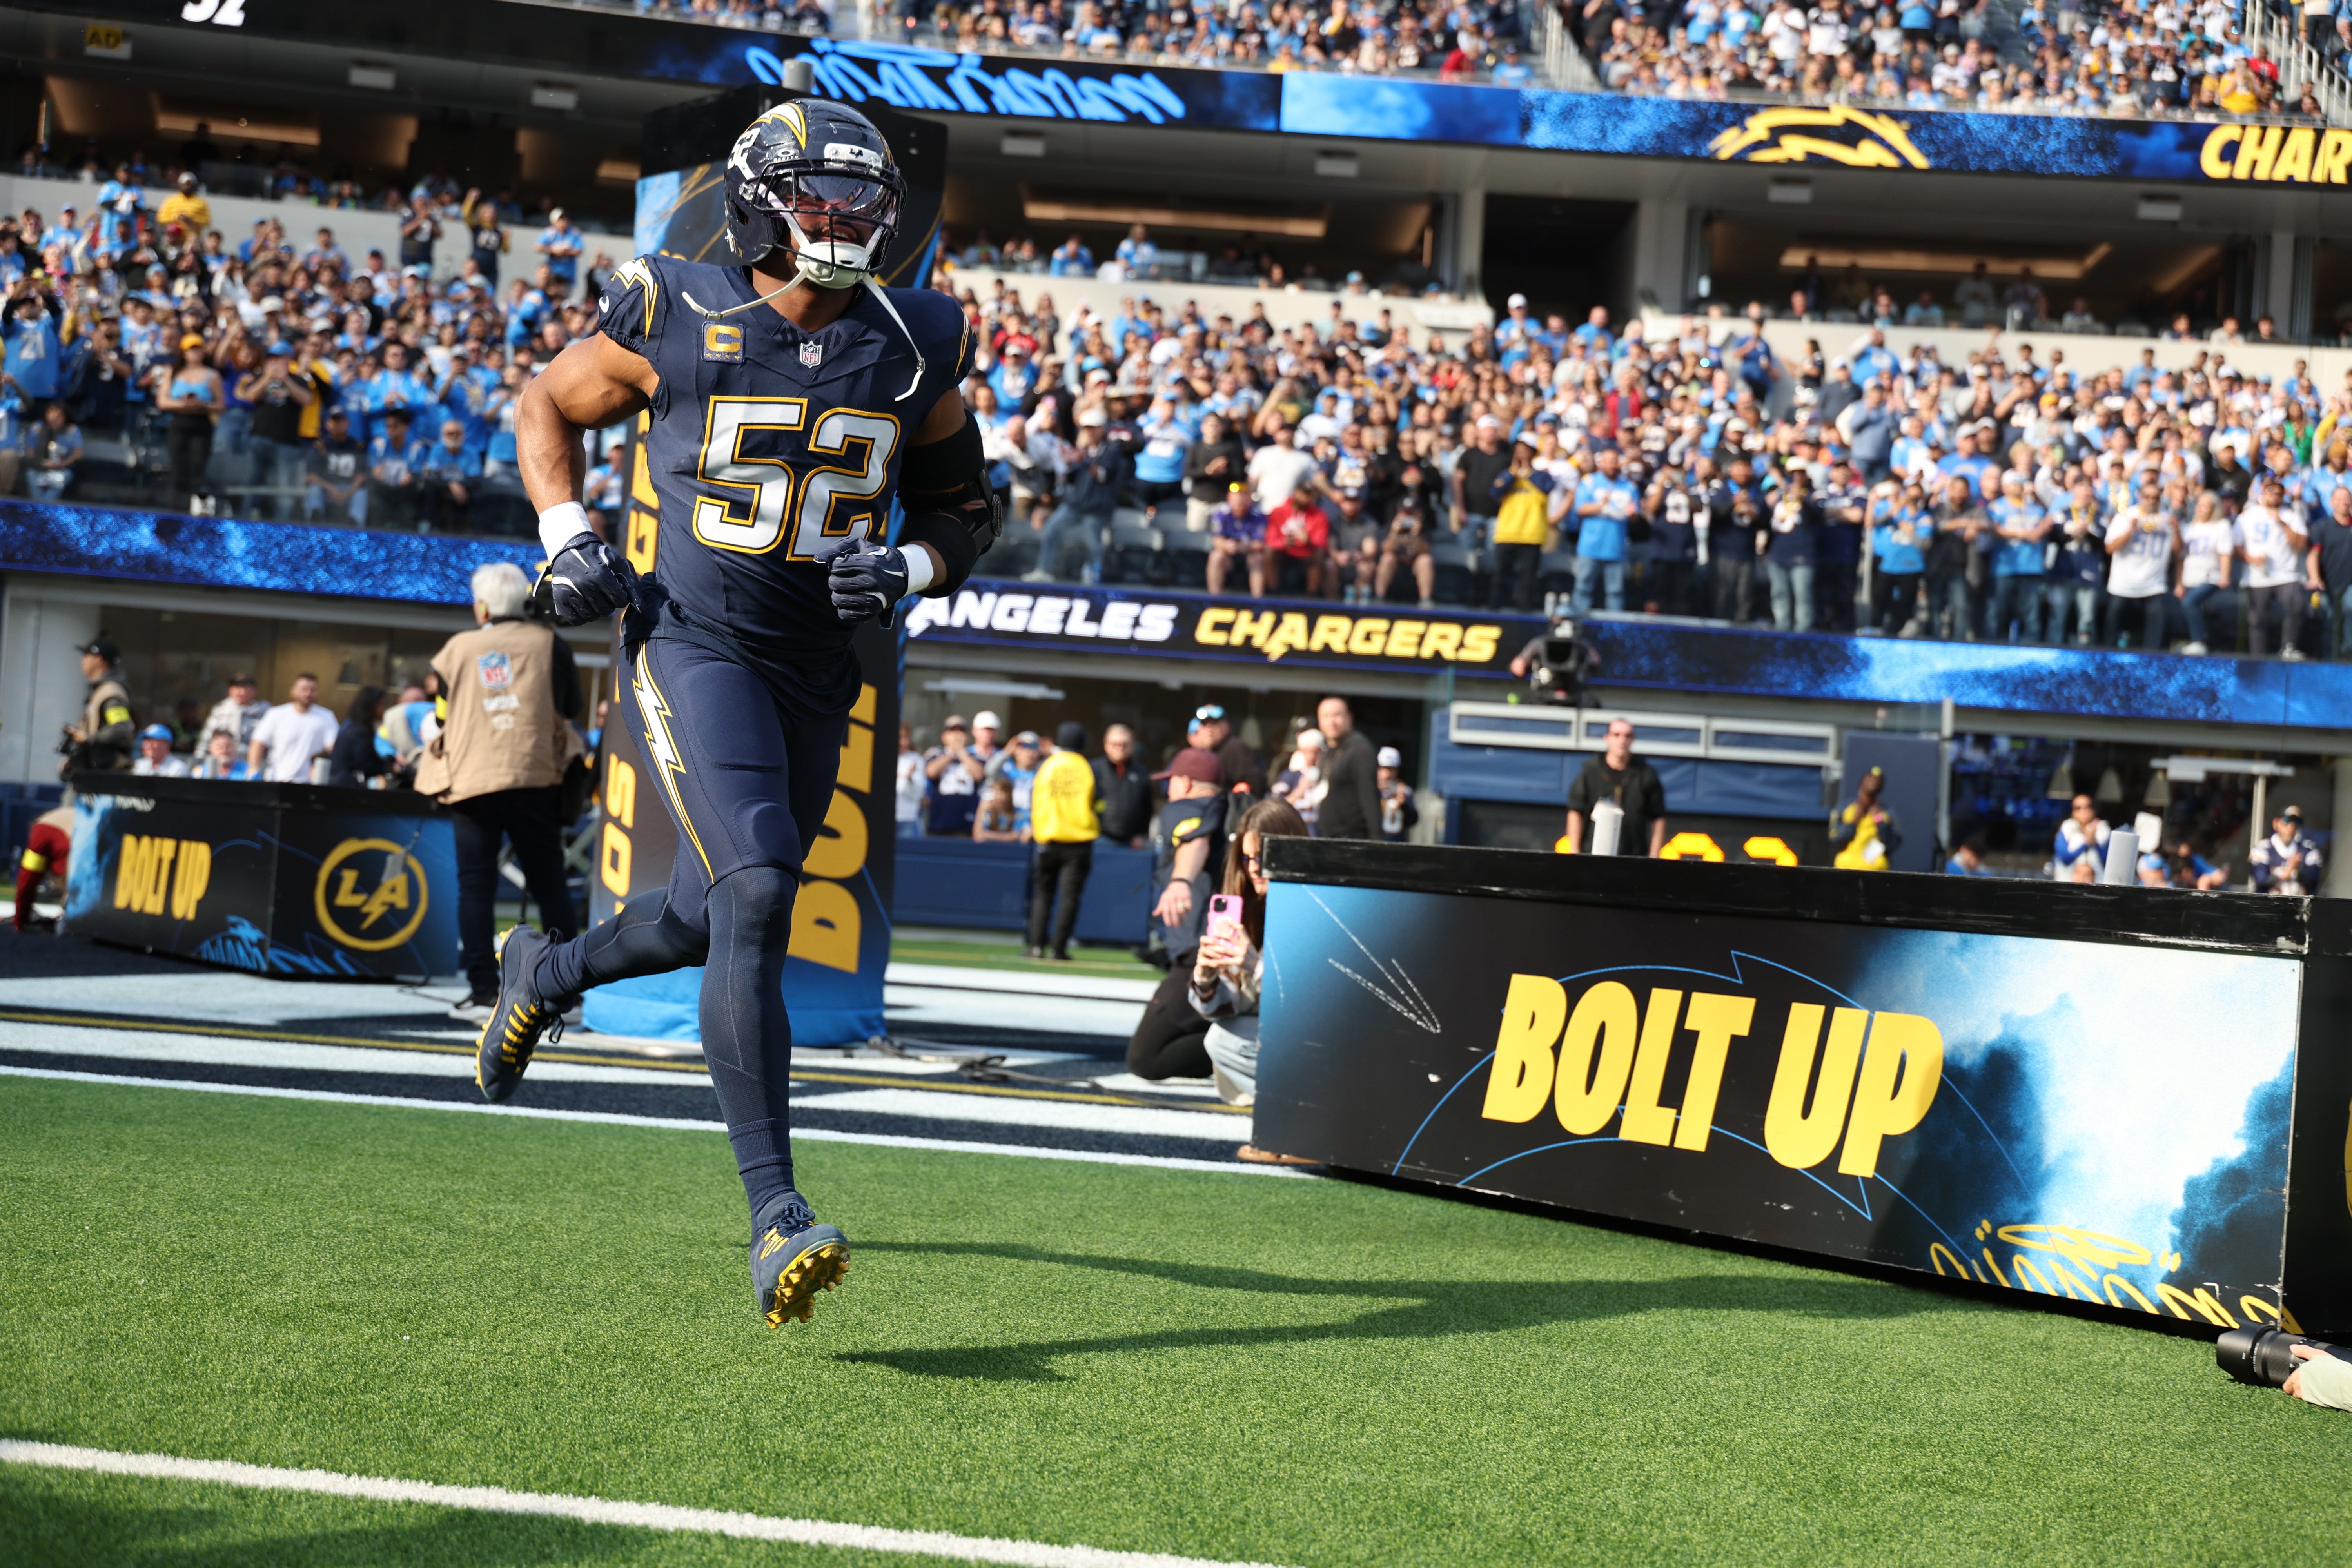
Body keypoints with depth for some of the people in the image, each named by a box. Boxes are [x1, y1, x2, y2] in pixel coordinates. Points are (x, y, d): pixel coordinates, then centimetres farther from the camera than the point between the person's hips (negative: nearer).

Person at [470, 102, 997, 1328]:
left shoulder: (913, 353, 2)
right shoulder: (678, 324, -7)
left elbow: (966, 508, 13)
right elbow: (549, 406, 10)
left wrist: (905, 570, -9)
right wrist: (566, 539, -5)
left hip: (817, 669, 5)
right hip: (691, 642, -5)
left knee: (713, 917, 18)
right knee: (756, 894, -23)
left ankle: (547, 973, 53)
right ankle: (775, 1213, -22)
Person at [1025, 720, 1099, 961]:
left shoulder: (1044, 766, 3)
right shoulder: (1088, 770, 1)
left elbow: (1033, 803, 8)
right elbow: (1098, 805, 5)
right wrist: (1094, 829, 21)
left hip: (1047, 839, 1)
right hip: (1080, 840, -1)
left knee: (1042, 893, 10)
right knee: (1070, 895, 0)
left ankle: (1037, 945, 1)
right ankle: (1058, 948, -5)